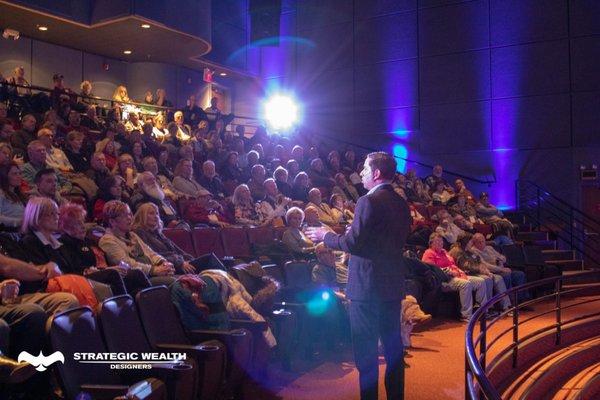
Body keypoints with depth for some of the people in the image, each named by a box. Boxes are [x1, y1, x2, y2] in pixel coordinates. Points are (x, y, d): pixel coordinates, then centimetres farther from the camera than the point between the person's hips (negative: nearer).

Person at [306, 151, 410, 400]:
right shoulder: (401, 203, 9)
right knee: (392, 344, 17)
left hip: (367, 285, -8)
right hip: (393, 285, 8)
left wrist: (326, 235, -3)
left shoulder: (369, 202, -16)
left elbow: (353, 243, -20)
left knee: (366, 348, 3)